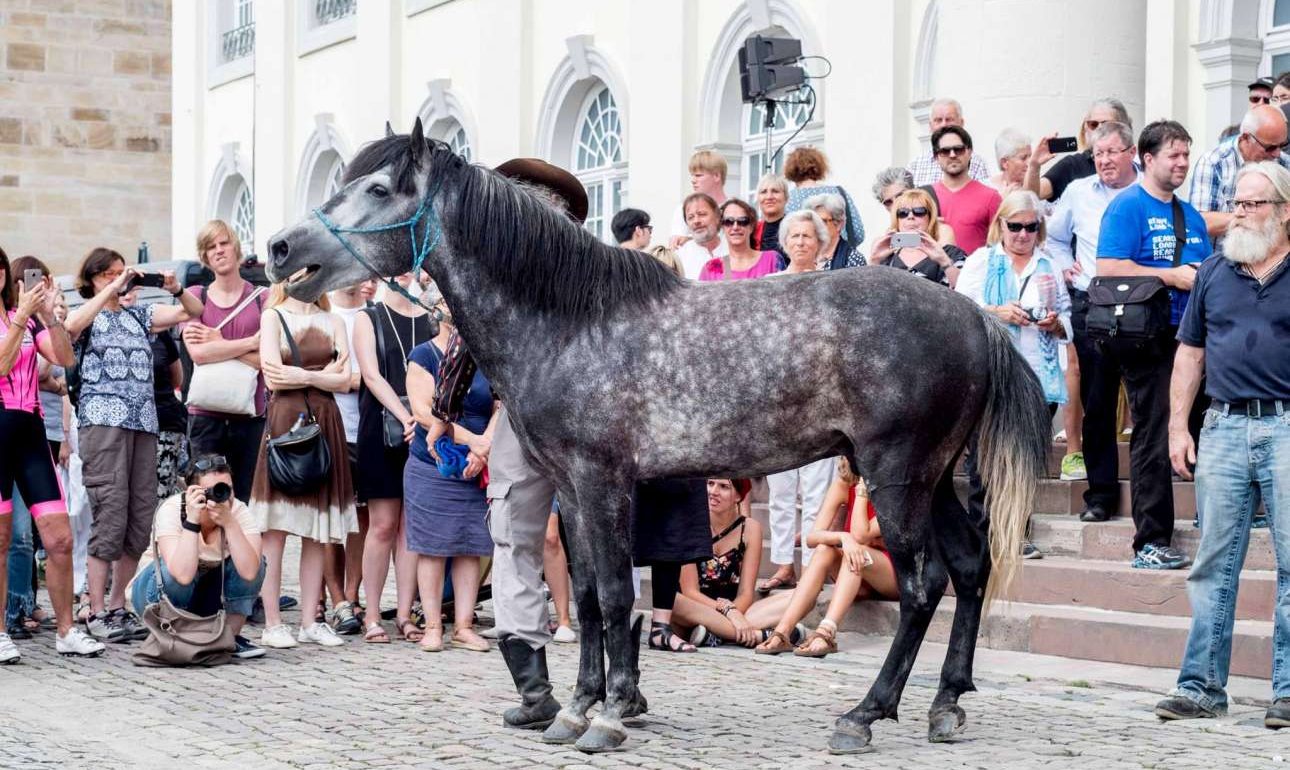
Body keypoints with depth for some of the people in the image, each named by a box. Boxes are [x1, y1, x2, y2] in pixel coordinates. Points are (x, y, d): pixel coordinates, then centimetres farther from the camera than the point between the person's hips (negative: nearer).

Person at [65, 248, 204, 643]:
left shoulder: (140, 315, 21)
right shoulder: (87, 317, 6)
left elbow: (194, 311, 20)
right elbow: (72, 325, -18)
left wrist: (176, 289, 0)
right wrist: (115, 288, -18)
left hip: (144, 422, 6)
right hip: (103, 421, -6)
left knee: (141, 519, 3)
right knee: (110, 517, -12)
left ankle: (117, 607, 13)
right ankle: (96, 614, -7)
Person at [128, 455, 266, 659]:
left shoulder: (238, 510, -20)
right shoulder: (171, 510, -28)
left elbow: (249, 572, -35)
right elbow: (183, 574, -43)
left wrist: (229, 523, -41)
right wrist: (191, 520, -45)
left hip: (209, 594, 3)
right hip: (158, 590, -3)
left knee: (254, 562, -22)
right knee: (174, 570, -36)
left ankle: (230, 638, -6)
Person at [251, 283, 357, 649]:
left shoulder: (333, 322, 16)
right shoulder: (273, 316, 5)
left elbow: (345, 381, 5)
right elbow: (273, 377, -7)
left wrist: (303, 376, -7)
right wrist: (324, 374, -3)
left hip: (324, 423, 4)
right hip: (284, 420, -4)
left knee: (317, 532, 3)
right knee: (275, 530, -6)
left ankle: (309, 622, 7)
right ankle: (272, 623, -4)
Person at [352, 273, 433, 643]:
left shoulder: (432, 319, 12)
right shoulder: (367, 318, 6)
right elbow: (372, 376, -5)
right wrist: (404, 416, -17)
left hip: (423, 431, 2)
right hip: (380, 429, -2)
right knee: (383, 525, -3)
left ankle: (405, 613, 7)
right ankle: (372, 616, 4)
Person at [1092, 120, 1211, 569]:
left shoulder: (1191, 216, 20)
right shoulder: (1128, 207, -4)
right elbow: (1108, 268, -16)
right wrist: (1172, 276, -15)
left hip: (1190, 336, 7)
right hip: (1148, 340, -7)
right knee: (1154, 437, -9)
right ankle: (1151, 542, -8)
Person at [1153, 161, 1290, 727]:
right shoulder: (1213, 275, 12)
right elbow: (1190, 353, 15)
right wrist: (1178, 426, 8)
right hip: (1224, 428, 3)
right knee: (1214, 564, 6)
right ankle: (1202, 686, 11)